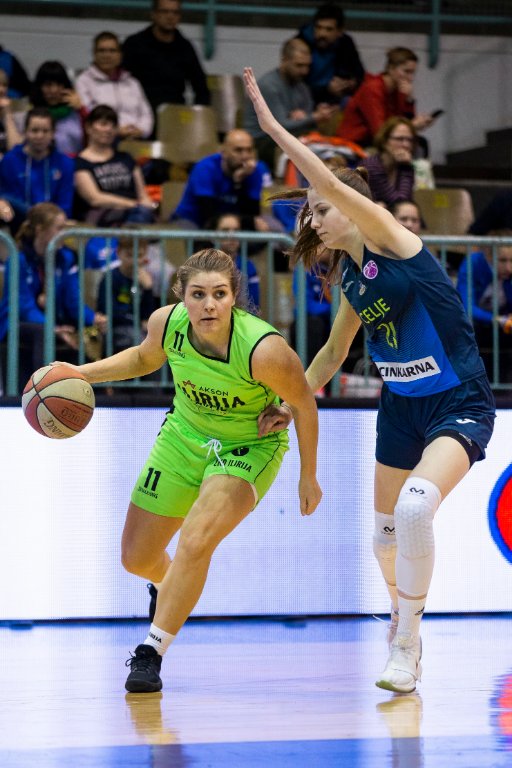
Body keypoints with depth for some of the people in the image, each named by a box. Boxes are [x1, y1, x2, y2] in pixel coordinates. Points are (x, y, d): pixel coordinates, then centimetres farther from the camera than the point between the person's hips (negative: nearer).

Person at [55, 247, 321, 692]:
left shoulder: (264, 350, -34)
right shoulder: (167, 323, -21)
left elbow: (303, 404, -16)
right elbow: (144, 358, 5)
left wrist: (308, 476, -6)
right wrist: (81, 373, -7)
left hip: (249, 448, -5)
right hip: (185, 436, 5)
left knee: (195, 542, -28)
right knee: (136, 558, 12)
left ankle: (152, 652, -11)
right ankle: (172, 588, 50)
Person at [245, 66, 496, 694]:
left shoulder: (391, 240, -13)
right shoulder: (351, 280, 9)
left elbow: (336, 186, -28)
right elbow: (334, 351, 24)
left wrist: (273, 127, -25)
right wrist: (292, 404, 17)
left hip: (459, 405, -9)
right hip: (400, 408, 9)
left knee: (415, 506, -28)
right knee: (386, 530, 12)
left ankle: (406, 645, -17)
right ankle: (403, 620, 38)